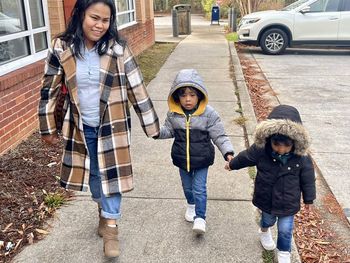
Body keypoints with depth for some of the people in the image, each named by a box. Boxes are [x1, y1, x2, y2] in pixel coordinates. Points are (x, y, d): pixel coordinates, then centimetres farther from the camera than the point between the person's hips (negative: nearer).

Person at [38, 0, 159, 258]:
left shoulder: (118, 50, -14)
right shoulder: (62, 48, -11)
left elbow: (137, 89, -10)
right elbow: (50, 90, -1)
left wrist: (152, 127, -7)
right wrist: (48, 128, 3)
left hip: (112, 125, -2)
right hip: (81, 127, 2)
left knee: (111, 173, 5)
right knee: (92, 172, 18)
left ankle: (111, 226, 21)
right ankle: (104, 209, 44)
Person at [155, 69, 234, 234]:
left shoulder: (208, 114, -15)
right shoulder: (173, 114, -9)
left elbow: (219, 136, -9)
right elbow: (169, 131, 7)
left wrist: (228, 153, -18)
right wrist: (158, 131, -14)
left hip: (201, 159, -3)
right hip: (182, 158, 4)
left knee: (199, 188, -1)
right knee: (187, 186, 21)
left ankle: (200, 218, 13)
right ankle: (191, 205, 48)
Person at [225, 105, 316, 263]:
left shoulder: (302, 158, -25)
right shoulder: (260, 150, -25)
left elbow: (308, 179, -9)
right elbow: (245, 157, -4)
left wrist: (309, 199, 2)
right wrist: (232, 164, 14)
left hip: (288, 203, -1)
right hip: (266, 199, 1)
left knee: (285, 229, 12)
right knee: (268, 220, 28)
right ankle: (264, 232, 62)